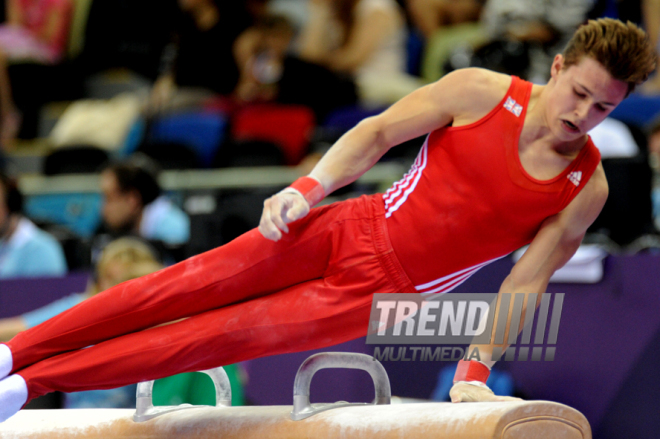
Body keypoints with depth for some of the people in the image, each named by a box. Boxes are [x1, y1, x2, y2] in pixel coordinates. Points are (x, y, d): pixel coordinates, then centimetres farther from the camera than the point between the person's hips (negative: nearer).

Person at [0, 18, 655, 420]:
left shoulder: (586, 190, -9)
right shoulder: (480, 93, -10)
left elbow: (525, 284, -5)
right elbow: (379, 132, -4)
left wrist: (474, 372, -12)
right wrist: (307, 188, -17)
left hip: (379, 295, -1)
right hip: (350, 232, 1)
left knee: (222, 336, -6)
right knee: (190, 286, -5)